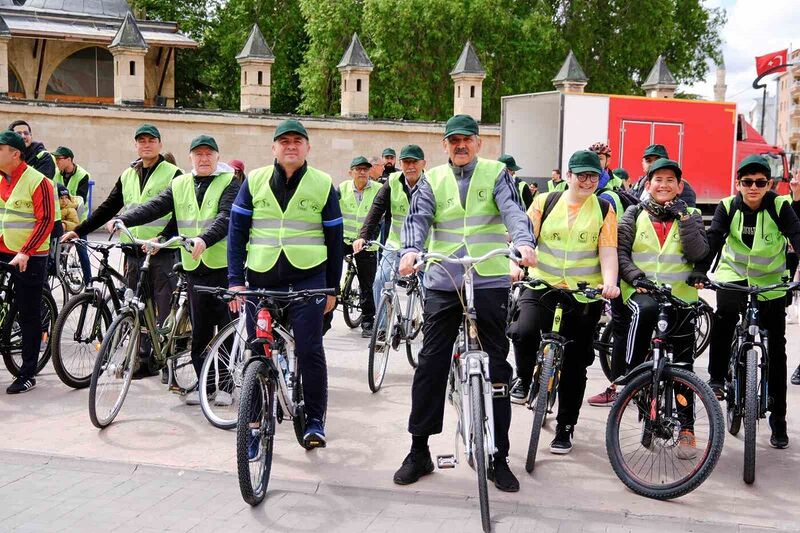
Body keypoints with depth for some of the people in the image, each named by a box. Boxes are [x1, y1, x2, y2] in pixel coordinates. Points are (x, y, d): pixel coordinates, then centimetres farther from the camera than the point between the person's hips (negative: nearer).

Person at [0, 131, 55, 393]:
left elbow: (46, 220, -15)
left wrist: (25, 252, -22)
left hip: (29, 258, -5)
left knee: (29, 317, 3)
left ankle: (28, 374, 12)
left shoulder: (37, 181, -12)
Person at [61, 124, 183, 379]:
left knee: (166, 310, -3)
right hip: (134, 252, 6)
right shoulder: (127, 175, 17)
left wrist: (161, 238, -22)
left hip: (162, 252, -5)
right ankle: (145, 360, 16)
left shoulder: (173, 174, -1)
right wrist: (79, 231, 10)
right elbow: (107, 208, 18)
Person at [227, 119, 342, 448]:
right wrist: (235, 280, -1)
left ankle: (315, 420, 12)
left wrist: (333, 287, 7)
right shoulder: (254, 181, 6)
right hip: (261, 276, 2)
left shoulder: (323, 184, 4)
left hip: (308, 276, -2)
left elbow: (334, 238, 8)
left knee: (310, 350, -3)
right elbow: (237, 231, 6)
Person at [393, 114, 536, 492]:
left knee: (496, 366, 3)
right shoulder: (432, 180, 12)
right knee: (431, 364, 1)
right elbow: (417, 218, -2)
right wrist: (411, 250, -23)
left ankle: (498, 456, 14)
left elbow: (513, 211, -8)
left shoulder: (496, 174, 8)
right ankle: (419, 450, 13)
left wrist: (523, 242, -28)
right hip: (442, 284, 1)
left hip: (490, 281, -1)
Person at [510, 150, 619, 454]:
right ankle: (525, 378, 5)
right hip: (542, 286, 0)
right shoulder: (545, 202, 4)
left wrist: (610, 282, -24)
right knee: (524, 333, -28)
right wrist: (516, 264, -23)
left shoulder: (604, 209, 4)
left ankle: (565, 428, 21)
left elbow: (608, 250, -6)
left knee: (575, 365, 6)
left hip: (585, 295, 1)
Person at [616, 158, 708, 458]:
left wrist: (684, 218, -11)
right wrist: (634, 276, -15)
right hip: (641, 291, 0)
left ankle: (686, 427, 11)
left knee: (683, 362, 1)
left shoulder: (690, 216, 8)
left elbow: (699, 254, -7)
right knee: (646, 310, -32)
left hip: (680, 296, 0)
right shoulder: (635, 215, 8)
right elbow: (619, 250, 0)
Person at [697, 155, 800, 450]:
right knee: (725, 313, -27)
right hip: (734, 276, 1)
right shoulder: (728, 207, -11)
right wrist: (700, 272, -36)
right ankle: (717, 378, -5)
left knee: (776, 350, 0)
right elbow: (713, 238, -22)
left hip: (771, 282, -1)